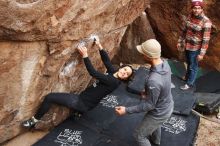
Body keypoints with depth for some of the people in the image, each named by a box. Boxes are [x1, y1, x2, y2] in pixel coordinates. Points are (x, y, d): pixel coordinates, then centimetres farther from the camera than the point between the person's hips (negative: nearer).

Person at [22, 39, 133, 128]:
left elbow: (93, 73, -24)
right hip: (82, 97, 9)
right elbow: (106, 60, 13)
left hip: (83, 104, -9)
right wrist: (100, 47, -3)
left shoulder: (114, 81, -22)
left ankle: (34, 121, 8)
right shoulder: (113, 72, 2)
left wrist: (85, 55, -21)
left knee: (49, 97, -11)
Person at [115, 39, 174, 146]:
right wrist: (148, 93, 14)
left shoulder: (153, 80, -42)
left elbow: (150, 105, -29)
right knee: (155, 124, 38)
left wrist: (126, 110, -26)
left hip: (159, 113, -8)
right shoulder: (165, 64, -14)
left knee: (139, 135, 14)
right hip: (167, 106, 8)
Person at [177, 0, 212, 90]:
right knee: (188, 63, 27)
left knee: (193, 66, 12)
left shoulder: (206, 22, -23)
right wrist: (180, 42, 12)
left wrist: (202, 53, -18)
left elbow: (206, 39, -20)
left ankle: (190, 83, 31)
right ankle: (187, 76, 51)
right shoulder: (189, 17, -6)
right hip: (187, 45, 6)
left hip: (196, 48, -6)